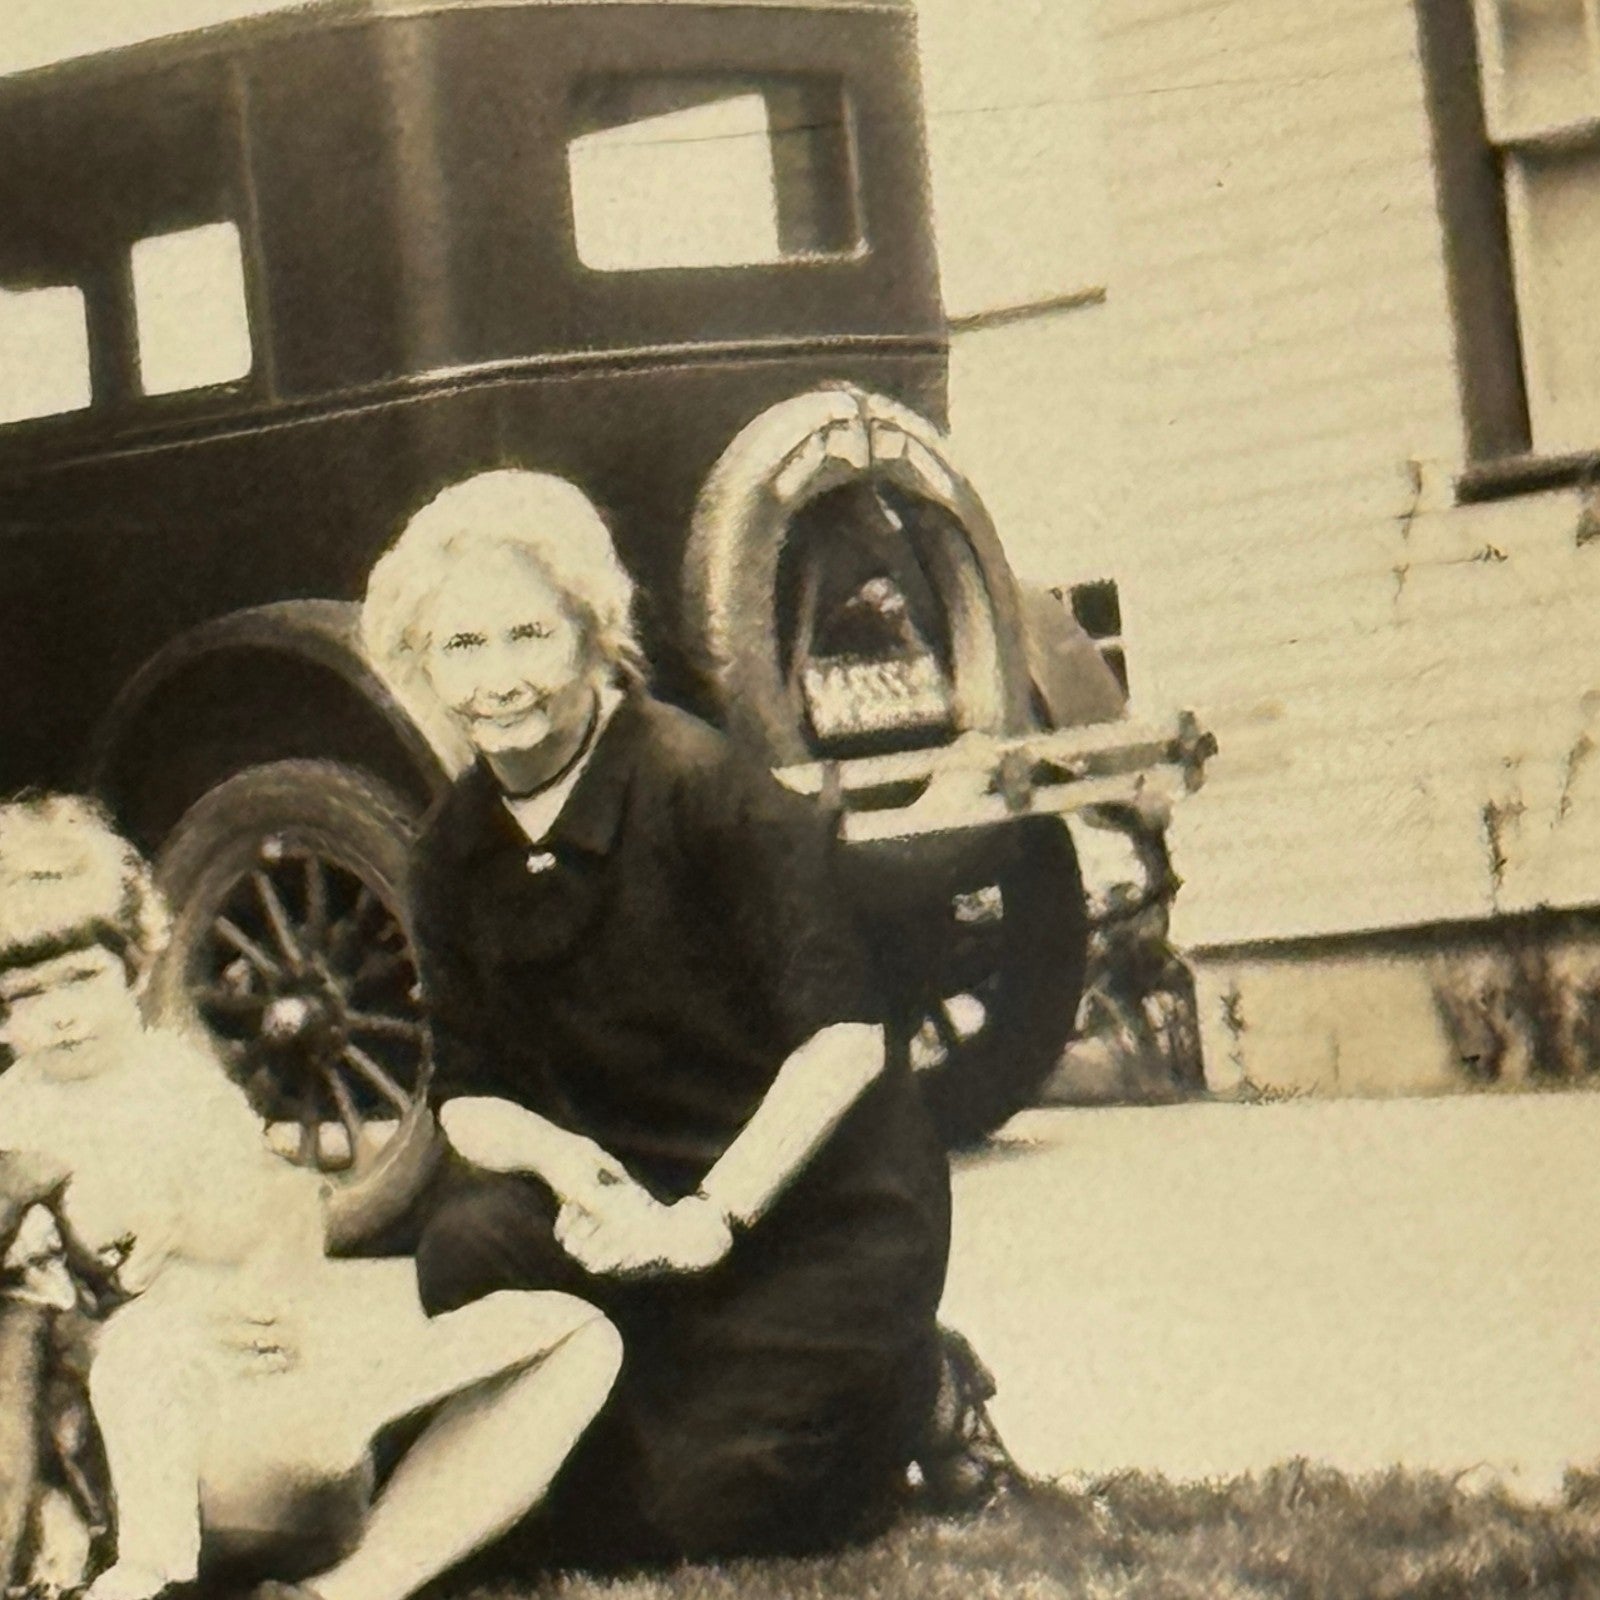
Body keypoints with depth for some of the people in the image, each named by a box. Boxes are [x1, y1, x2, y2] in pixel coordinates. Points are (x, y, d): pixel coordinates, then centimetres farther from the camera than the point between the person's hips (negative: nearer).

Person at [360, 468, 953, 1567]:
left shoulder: (703, 788, -19)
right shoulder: (457, 852, 2)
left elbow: (845, 1038, -24)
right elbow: (468, 1094, 5)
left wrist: (711, 1215, -28)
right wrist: (558, 1158, -18)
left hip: (808, 1200, -5)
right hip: (621, 1191, 5)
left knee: (706, 1517, -16)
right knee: (468, 1246, -26)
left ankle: (915, 1386, 15)